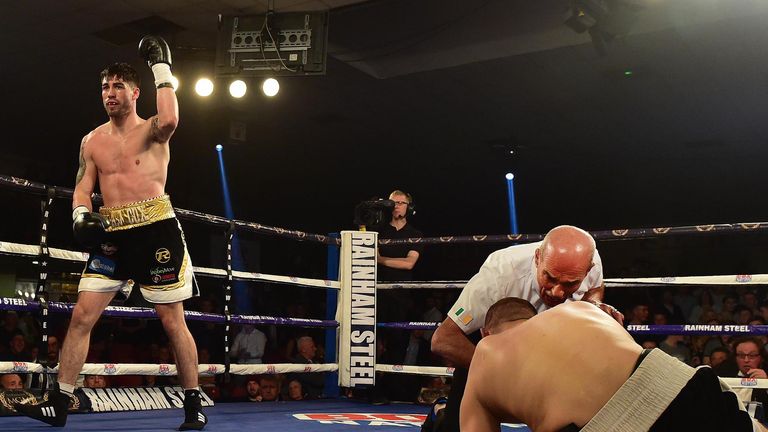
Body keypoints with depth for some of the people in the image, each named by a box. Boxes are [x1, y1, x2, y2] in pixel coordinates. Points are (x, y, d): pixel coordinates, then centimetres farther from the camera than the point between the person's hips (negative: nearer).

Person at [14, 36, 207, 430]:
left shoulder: (151, 130, 0)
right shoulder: (92, 140, 15)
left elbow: (169, 120, -25)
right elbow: (82, 187, 15)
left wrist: (161, 69, -16)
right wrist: (81, 214, -7)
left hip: (156, 230, -5)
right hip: (111, 235, 5)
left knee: (173, 321, 0)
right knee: (81, 316, 0)